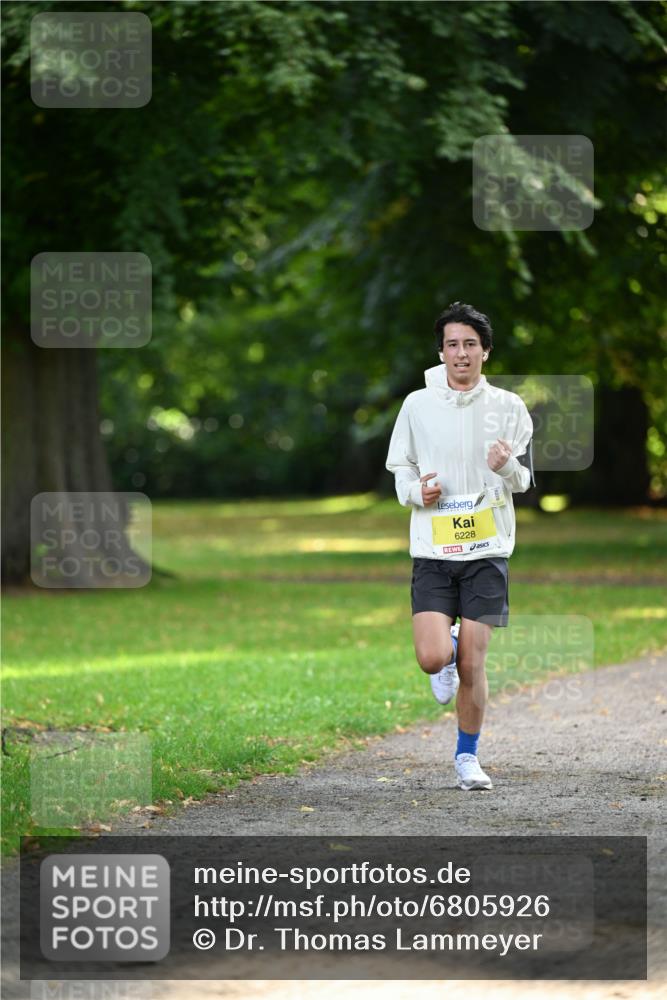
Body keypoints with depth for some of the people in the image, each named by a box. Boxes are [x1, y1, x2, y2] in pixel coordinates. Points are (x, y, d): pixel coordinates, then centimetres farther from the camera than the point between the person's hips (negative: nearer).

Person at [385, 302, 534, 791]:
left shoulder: (508, 407, 1)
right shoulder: (417, 405, 3)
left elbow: (524, 480, 3)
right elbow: (399, 467, 12)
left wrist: (506, 467, -19)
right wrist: (416, 490, -10)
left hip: (487, 549, 0)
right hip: (432, 549, 0)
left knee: (472, 665, -2)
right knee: (433, 657, -13)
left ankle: (467, 755, 17)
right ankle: (449, 651, 24)